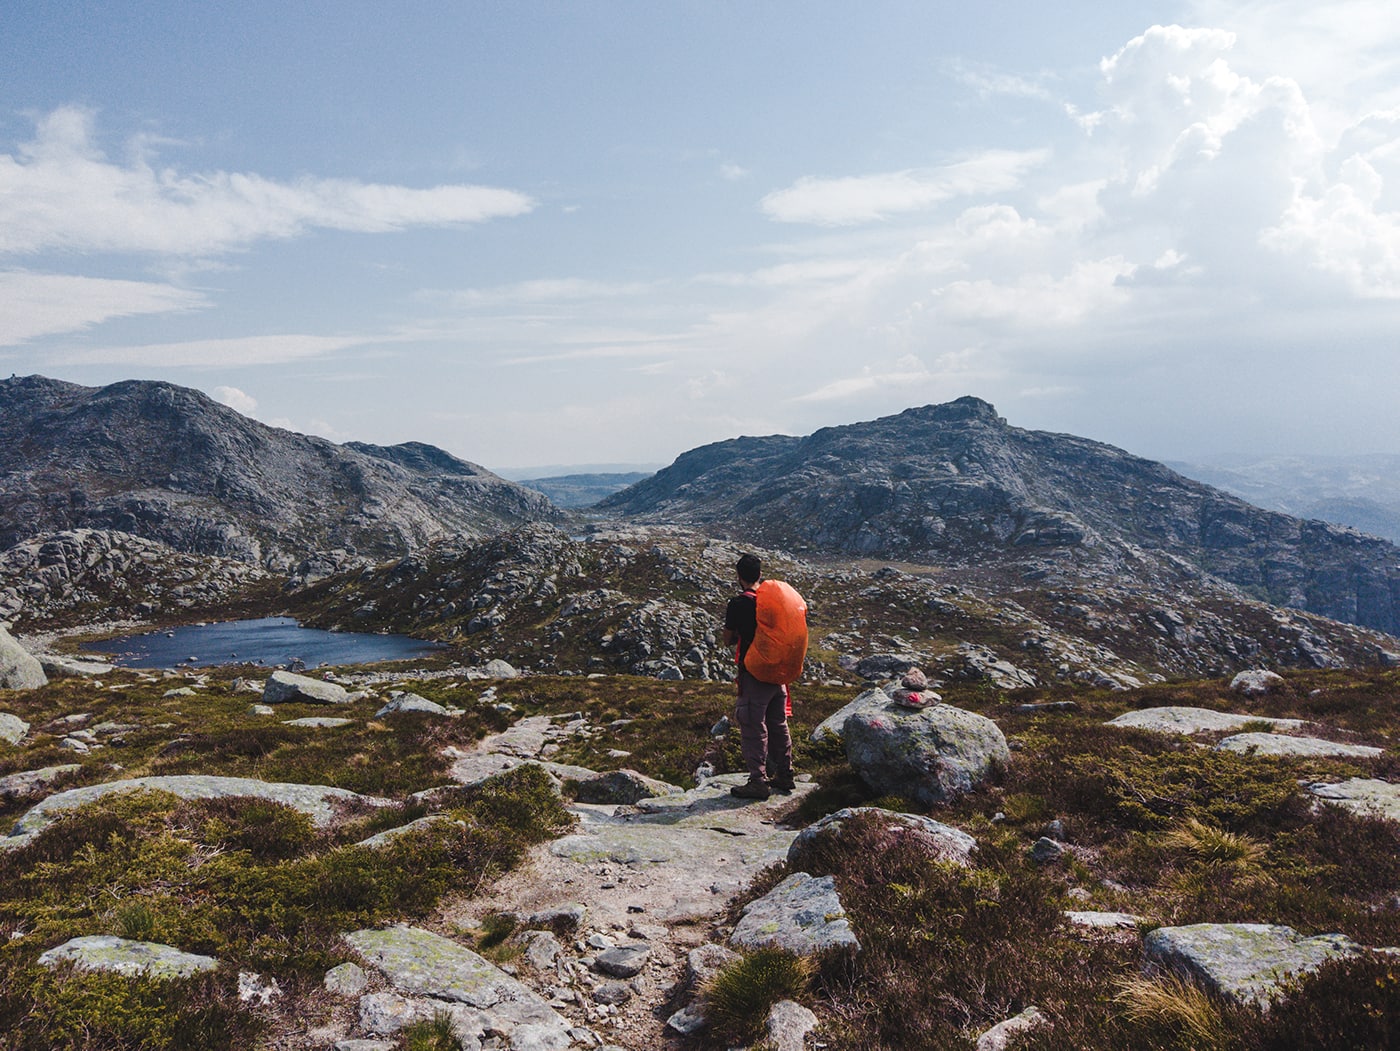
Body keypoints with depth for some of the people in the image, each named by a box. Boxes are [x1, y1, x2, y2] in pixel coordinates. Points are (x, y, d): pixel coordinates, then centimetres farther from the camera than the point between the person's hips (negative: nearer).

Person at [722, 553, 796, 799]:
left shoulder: (738, 604, -13)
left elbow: (728, 640, -4)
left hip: (753, 674, -6)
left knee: (754, 728, -1)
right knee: (779, 724, 16)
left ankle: (758, 781, 0)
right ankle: (784, 776, 24)